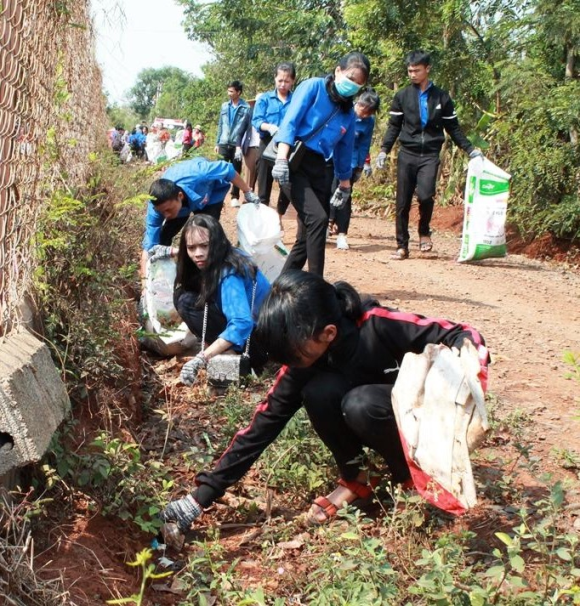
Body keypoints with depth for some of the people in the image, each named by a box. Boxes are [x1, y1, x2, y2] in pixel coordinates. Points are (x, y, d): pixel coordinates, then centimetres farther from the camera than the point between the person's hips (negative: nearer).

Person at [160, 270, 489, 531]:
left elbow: (467, 338, -26)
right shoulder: (304, 362, -16)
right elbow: (263, 424, -15)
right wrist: (202, 497, -18)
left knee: (360, 404, -34)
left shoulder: (380, 325, -30)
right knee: (318, 391, -26)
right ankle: (355, 479, -5)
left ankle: (413, 477, -7)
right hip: (375, 422, 4)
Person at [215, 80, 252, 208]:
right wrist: (217, 143, 9)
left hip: (237, 144, -3)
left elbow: (247, 127, -5)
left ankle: (235, 197, 8)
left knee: (236, 171, 4)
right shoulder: (224, 106, 9)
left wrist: (241, 145, -12)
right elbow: (220, 125, 13)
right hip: (224, 143, 3)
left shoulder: (246, 108, -3)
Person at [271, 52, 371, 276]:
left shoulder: (349, 113, 14)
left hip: (317, 168, 7)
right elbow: (290, 121, -12)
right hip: (293, 161, -7)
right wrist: (282, 158, -24)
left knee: (307, 234, 6)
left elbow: (344, 149, 23)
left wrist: (345, 183, 25)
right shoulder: (313, 87, -2)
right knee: (317, 219, -23)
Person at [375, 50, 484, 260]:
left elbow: (453, 128, 12)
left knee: (425, 194, -22)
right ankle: (402, 246, 11)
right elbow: (394, 126, 8)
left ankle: (424, 231, 6)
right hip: (407, 154, 1)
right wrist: (384, 150, -5)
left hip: (430, 155, -1)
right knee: (403, 202, 0)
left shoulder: (442, 97, 6)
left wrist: (470, 149, 4)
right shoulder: (402, 96, 6)